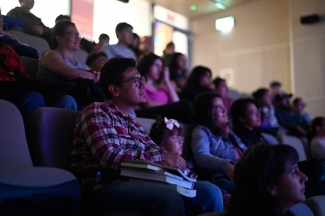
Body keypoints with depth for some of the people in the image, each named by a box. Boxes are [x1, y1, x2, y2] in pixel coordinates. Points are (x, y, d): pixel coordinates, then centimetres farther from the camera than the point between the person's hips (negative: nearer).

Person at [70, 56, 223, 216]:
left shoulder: (133, 124, 22)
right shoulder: (97, 112, -1)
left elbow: (155, 152, 10)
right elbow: (110, 157, -16)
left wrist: (171, 157, -13)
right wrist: (161, 158, -17)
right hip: (105, 189, -7)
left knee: (209, 191, -8)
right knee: (170, 196, -34)